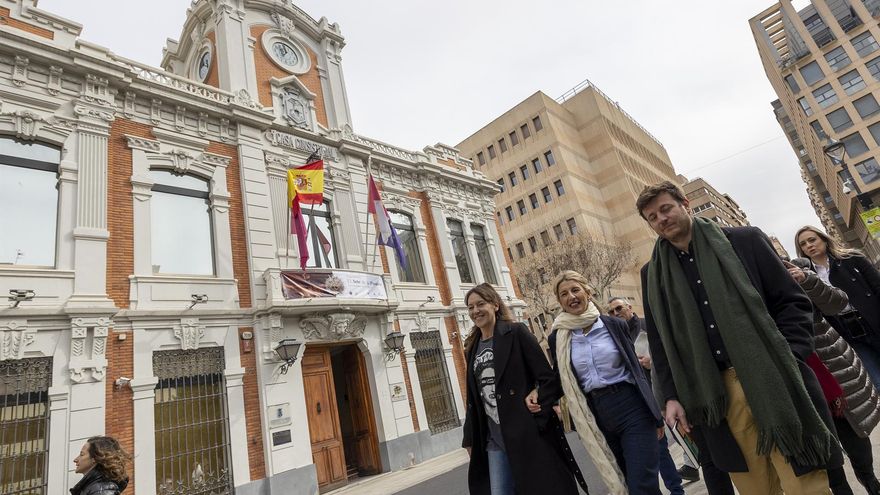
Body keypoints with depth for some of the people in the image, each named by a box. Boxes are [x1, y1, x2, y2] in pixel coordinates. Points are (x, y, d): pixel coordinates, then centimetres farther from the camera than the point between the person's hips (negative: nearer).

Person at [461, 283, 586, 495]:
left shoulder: (516, 333, -6)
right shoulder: (472, 348, 10)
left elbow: (549, 379, -10)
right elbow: (473, 398, 14)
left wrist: (537, 420, -14)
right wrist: (470, 437, 12)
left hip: (528, 434, -5)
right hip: (493, 439, 5)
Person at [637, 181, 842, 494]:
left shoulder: (745, 240, 4)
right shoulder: (653, 274, 8)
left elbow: (793, 301, 3)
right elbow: (659, 341, 10)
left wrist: (785, 359, -10)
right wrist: (671, 396, 3)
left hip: (774, 380, -1)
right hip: (716, 396, 2)